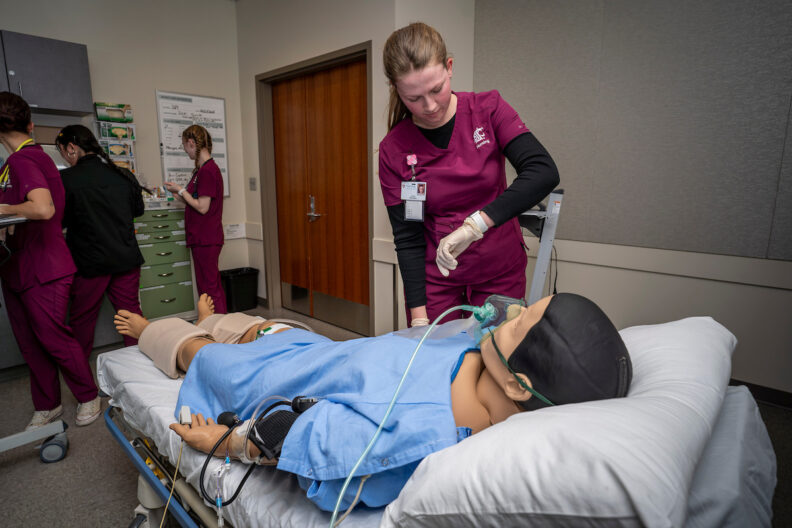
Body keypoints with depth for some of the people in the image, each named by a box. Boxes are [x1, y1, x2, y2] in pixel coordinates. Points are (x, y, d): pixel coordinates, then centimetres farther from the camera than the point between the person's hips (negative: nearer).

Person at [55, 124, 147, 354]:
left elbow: (58, 221, -3)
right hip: (127, 258, 4)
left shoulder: (66, 179, -12)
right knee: (131, 312, 11)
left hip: (90, 262, -3)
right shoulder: (125, 176, 1)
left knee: (82, 318, 12)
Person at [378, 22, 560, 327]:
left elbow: (544, 172, -21)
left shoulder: (488, 109, -9)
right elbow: (407, 238, -10)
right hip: (434, 278, 0)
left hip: (500, 271, 1)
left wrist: (476, 223, -34)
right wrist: (418, 317, -16)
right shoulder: (393, 150, -10)